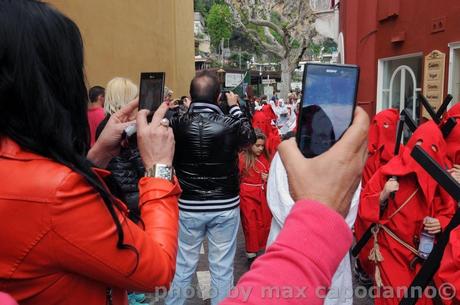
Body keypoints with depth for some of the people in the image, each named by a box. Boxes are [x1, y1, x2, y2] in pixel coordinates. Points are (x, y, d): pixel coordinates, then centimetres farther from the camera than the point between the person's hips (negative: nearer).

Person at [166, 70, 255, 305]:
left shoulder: (177, 124, -13)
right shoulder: (230, 125, -13)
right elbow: (250, 136, 9)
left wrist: (187, 107, 12)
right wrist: (235, 106, 20)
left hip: (188, 207, 1)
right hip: (225, 206, 0)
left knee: (182, 266, 17)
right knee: (222, 268, 13)